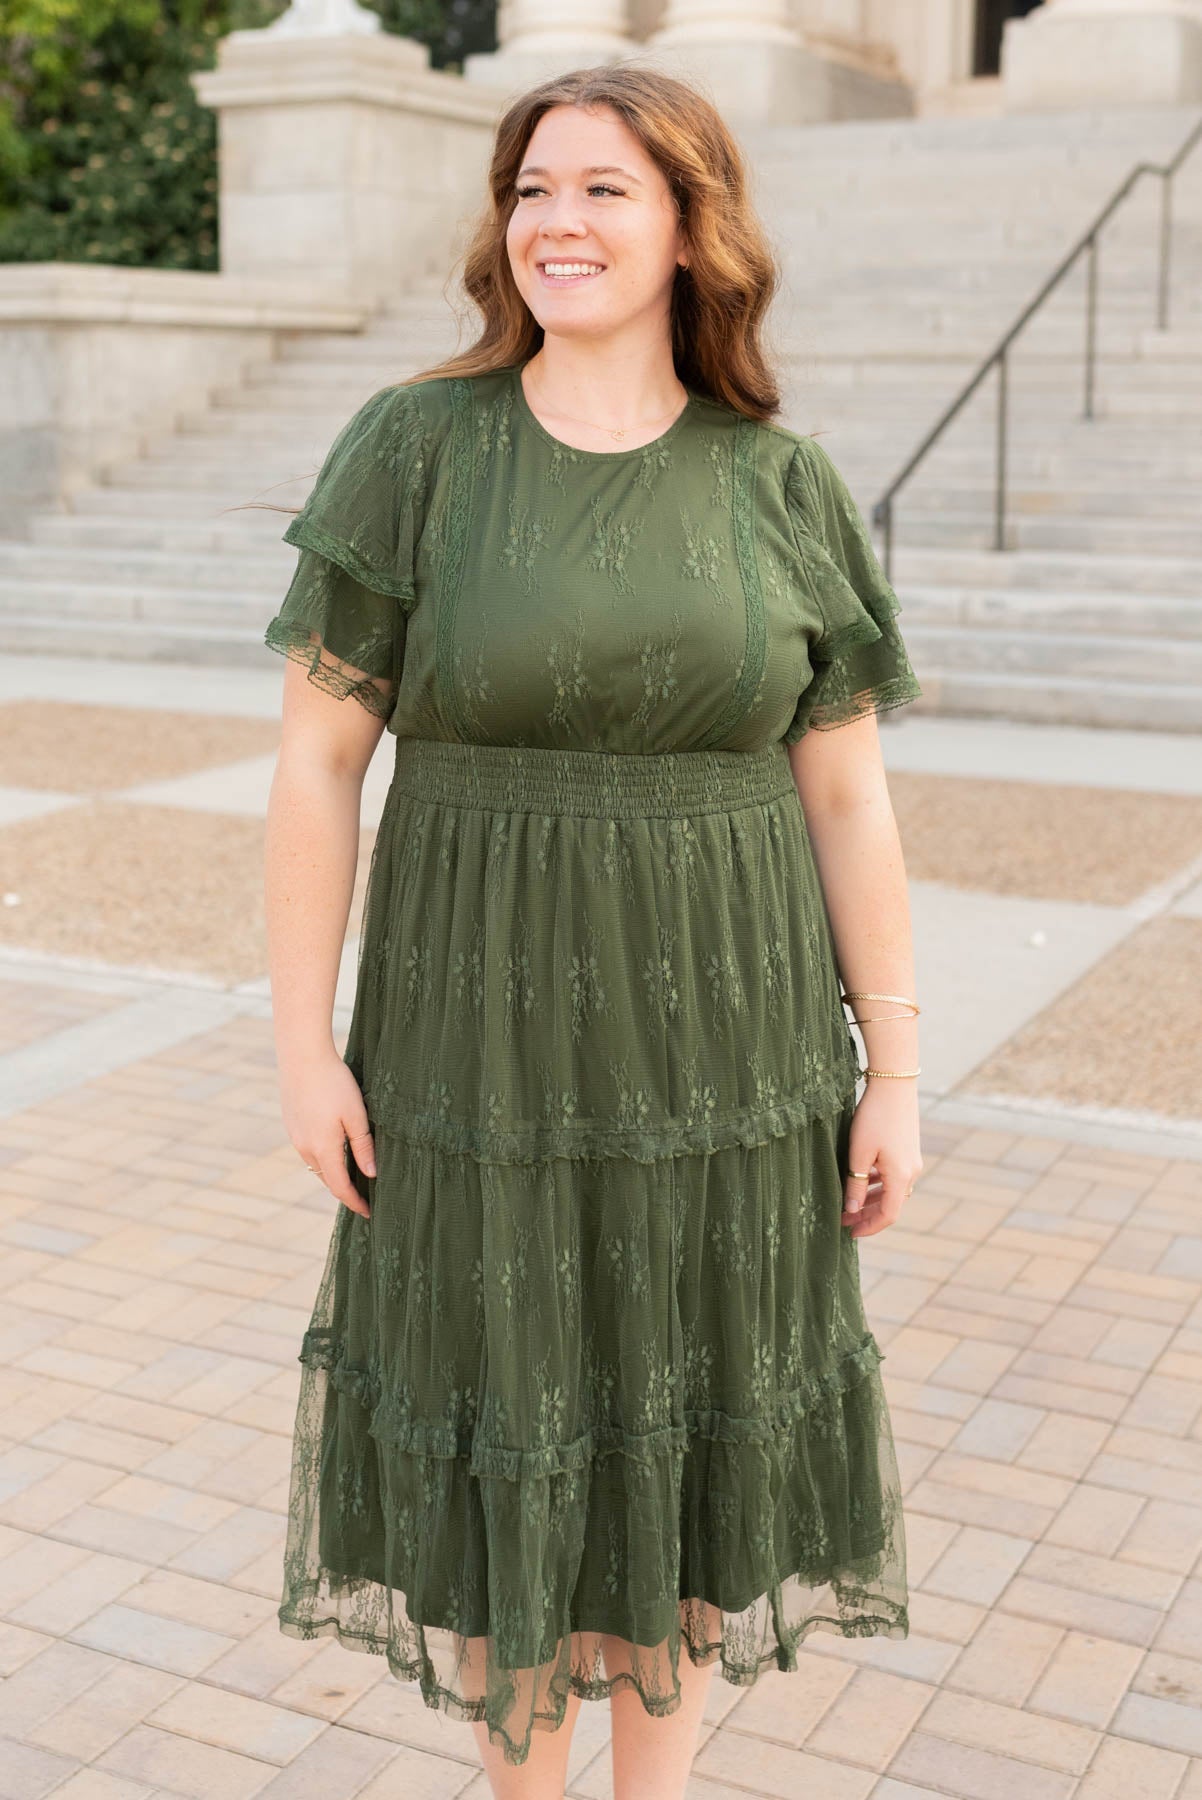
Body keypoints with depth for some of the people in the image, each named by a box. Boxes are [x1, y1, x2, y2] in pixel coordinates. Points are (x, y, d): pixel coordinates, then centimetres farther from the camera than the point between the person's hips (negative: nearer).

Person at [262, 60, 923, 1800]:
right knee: (505, 1427, 12)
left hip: (725, 1048, 2)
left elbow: (847, 798, 1)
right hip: (486, 1046, -1)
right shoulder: (412, 451, -6)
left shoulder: (782, 487, -1)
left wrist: (892, 1069, 0)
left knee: (695, 1425, 15)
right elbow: (317, 759, -5)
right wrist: (306, 1044, -8)